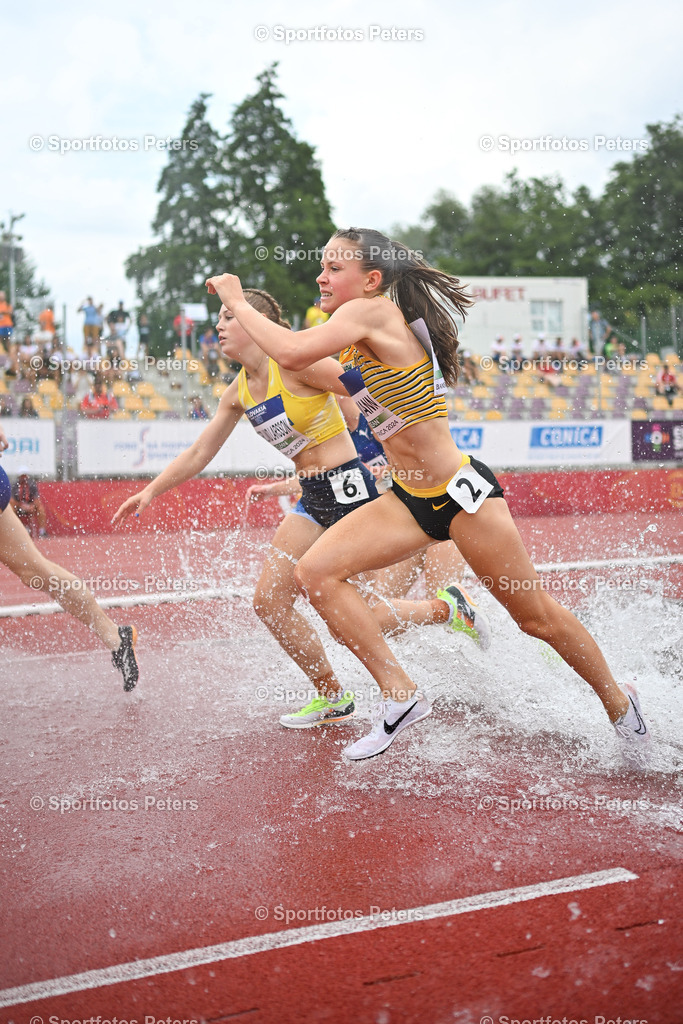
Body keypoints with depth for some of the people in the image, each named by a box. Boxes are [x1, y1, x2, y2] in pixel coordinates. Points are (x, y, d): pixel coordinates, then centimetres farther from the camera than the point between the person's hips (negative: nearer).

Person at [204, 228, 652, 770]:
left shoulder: (374, 312, -18)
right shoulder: (361, 339, 8)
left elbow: (293, 353, -30)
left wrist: (237, 300, -17)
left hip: (462, 492, -8)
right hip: (411, 499, 8)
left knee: (538, 617, 5)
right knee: (316, 571, -10)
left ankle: (620, 703, 29)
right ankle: (400, 694, -3)